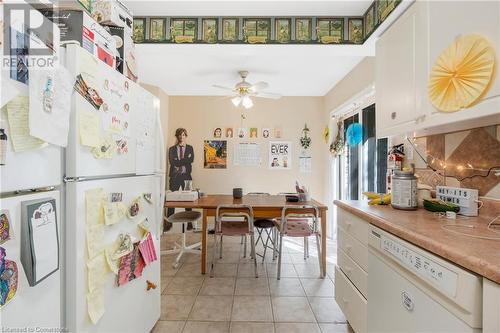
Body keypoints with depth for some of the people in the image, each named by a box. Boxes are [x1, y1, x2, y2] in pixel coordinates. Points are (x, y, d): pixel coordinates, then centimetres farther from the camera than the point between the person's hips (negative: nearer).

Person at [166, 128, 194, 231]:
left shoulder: (190, 148, 11)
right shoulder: (172, 149, 10)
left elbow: (191, 160, -7)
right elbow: (172, 162, -6)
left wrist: (179, 162, -9)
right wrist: (185, 160, -13)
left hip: (186, 176, 0)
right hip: (174, 176, 0)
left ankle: (189, 222, 11)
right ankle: (169, 223, 12)